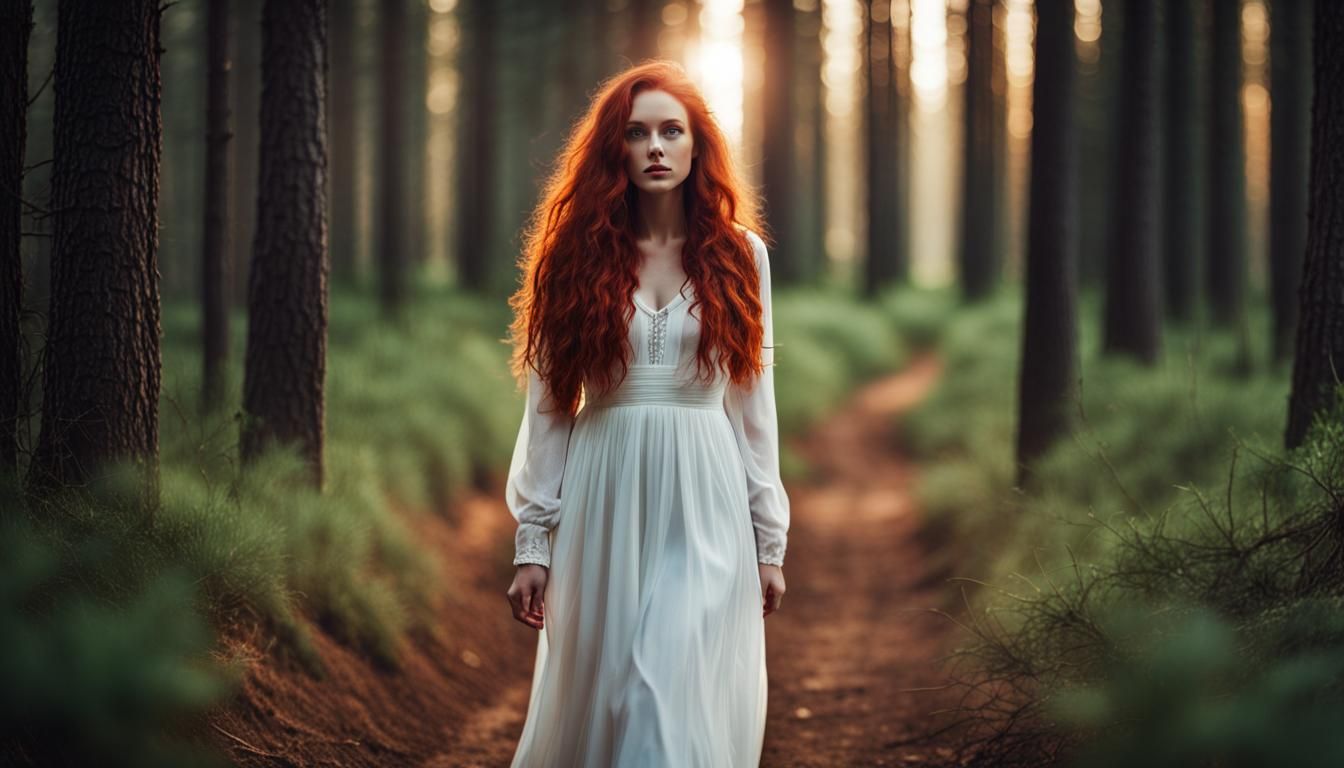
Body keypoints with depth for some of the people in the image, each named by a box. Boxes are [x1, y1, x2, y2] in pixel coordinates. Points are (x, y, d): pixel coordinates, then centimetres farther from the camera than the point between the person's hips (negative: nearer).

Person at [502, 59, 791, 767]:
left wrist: (770, 540, 6)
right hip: (604, 501, 1)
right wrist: (532, 541, -1)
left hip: (705, 505, 0)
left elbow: (753, 403, 8)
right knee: (594, 701, 7)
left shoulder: (738, 257, 6)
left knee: (681, 707, -9)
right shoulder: (579, 256, 4)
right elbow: (548, 407, 3)